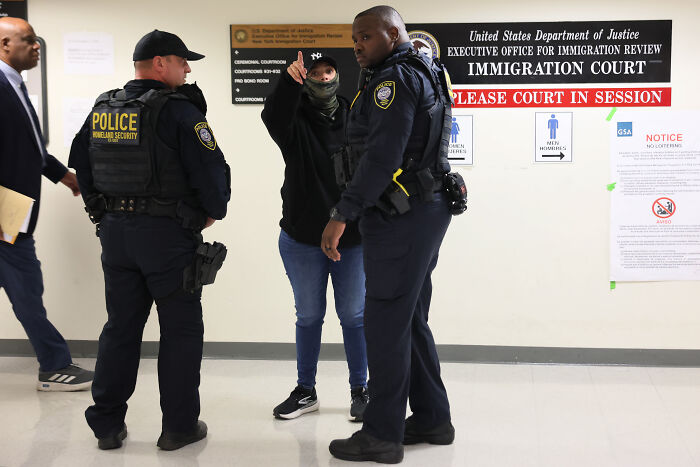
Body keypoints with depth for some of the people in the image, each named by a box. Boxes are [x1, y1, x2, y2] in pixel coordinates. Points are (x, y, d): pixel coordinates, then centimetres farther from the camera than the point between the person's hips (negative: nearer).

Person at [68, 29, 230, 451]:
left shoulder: (102, 110, 9)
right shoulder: (178, 110, -13)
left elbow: (80, 163, 17)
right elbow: (211, 169, -17)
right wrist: (213, 211, 1)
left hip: (114, 232, 6)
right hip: (168, 234, -6)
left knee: (120, 327, 14)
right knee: (181, 329, 6)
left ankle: (107, 425, 19)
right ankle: (179, 426, 12)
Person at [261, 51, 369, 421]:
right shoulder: (296, 119, -2)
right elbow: (273, 117, -25)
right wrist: (290, 81, -41)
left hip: (352, 239, 0)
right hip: (302, 240, 0)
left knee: (353, 315, 8)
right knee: (309, 316, 12)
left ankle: (360, 390, 21)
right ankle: (306, 391, 25)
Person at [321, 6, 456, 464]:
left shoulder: (396, 77, -12)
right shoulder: (425, 73, 19)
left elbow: (383, 155, -22)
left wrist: (342, 215, -22)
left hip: (402, 218, -10)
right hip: (425, 211, 10)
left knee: (385, 323, -5)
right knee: (411, 321, 15)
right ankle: (433, 419, 22)